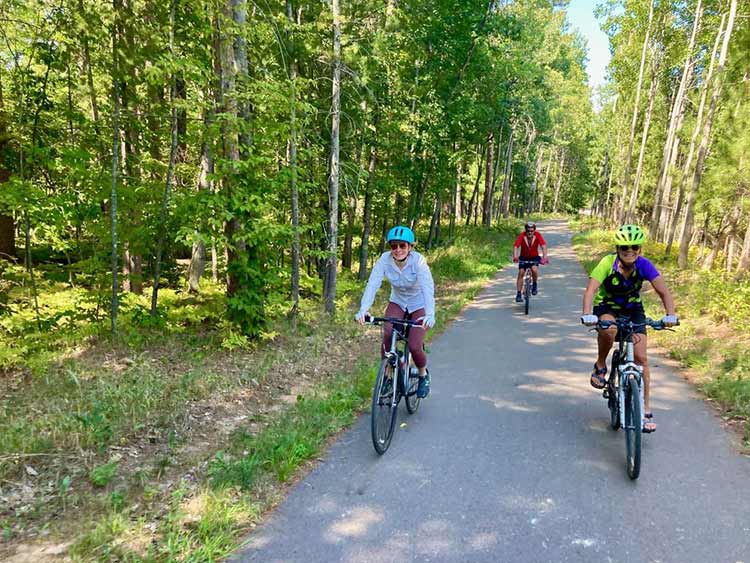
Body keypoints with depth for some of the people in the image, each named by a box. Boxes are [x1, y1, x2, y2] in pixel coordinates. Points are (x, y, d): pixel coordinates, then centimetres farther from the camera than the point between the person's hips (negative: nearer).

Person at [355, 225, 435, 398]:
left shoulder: (418, 261, -27)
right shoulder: (384, 259, -21)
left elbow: (428, 288, -37)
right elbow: (372, 284, -29)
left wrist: (430, 314, -52)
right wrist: (363, 310, -44)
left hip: (419, 306, -2)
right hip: (397, 303, 2)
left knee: (414, 346, -15)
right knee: (387, 334, -24)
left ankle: (424, 375, 17)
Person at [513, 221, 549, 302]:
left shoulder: (537, 235, -19)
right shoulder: (522, 235, -20)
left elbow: (543, 246, -30)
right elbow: (516, 246, -31)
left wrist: (544, 257, -45)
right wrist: (515, 256, -48)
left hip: (534, 257, -1)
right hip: (523, 257, 1)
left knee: (534, 269, -28)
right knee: (521, 273, -12)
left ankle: (534, 284, 1)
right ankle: (518, 294, -5)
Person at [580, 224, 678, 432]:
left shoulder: (644, 265, -19)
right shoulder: (608, 263, -25)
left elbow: (664, 292, -21)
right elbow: (590, 290, -36)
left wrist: (670, 315, -39)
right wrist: (587, 315, -53)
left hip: (632, 309, 2)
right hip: (606, 307, -2)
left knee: (641, 357, -7)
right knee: (609, 329, -38)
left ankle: (646, 409, 4)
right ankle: (600, 365, -8)